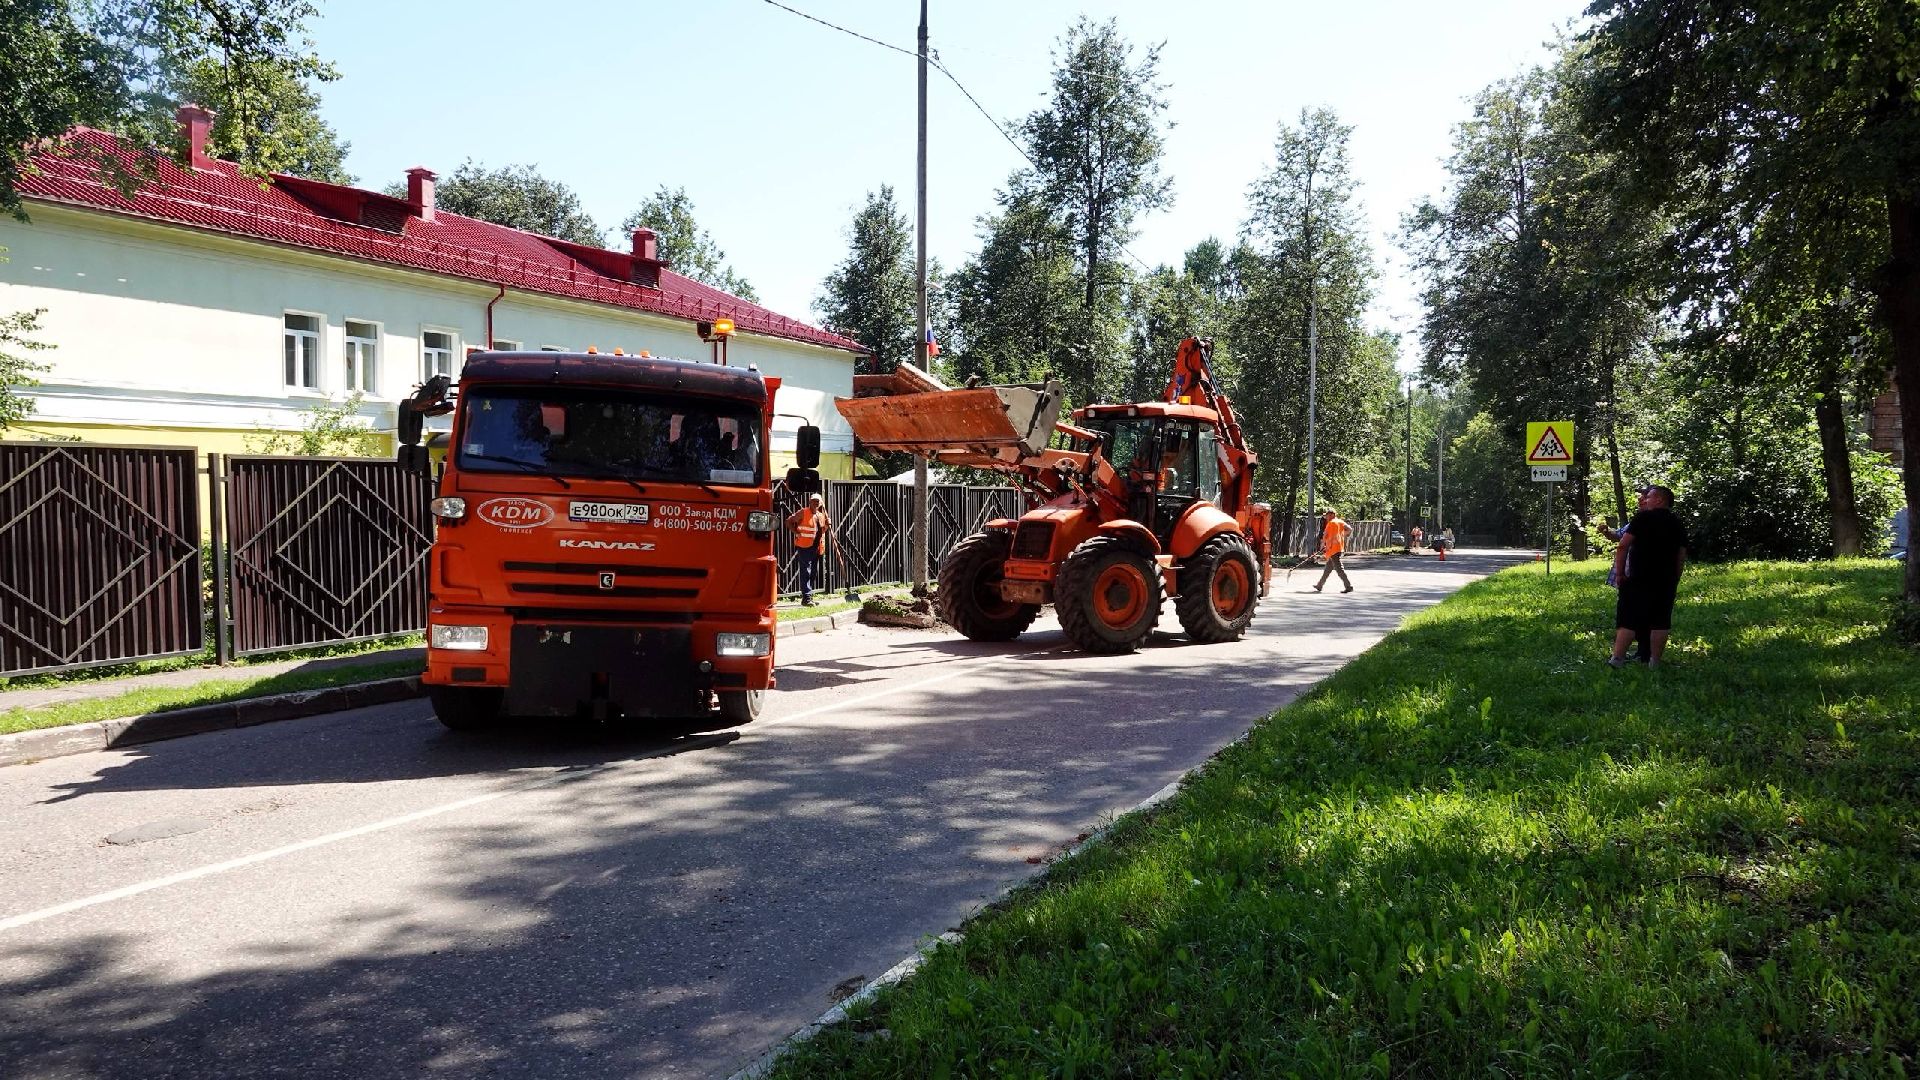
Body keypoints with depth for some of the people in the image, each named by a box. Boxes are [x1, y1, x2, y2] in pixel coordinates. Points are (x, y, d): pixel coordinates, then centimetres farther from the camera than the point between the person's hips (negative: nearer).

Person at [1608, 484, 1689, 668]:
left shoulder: (1643, 518, -5)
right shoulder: (1678, 524, 11)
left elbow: (1623, 546, -11)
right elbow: (1681, 556, 11)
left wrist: (1619, 572, -4)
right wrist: (1674, 581, 16)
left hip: (1638, 579, -4)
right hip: (1666, 582, 4)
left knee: (1627, 620, -1)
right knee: (1660, 621, 5)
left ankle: (1617, 658, -3)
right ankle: (1654, 661, 4)